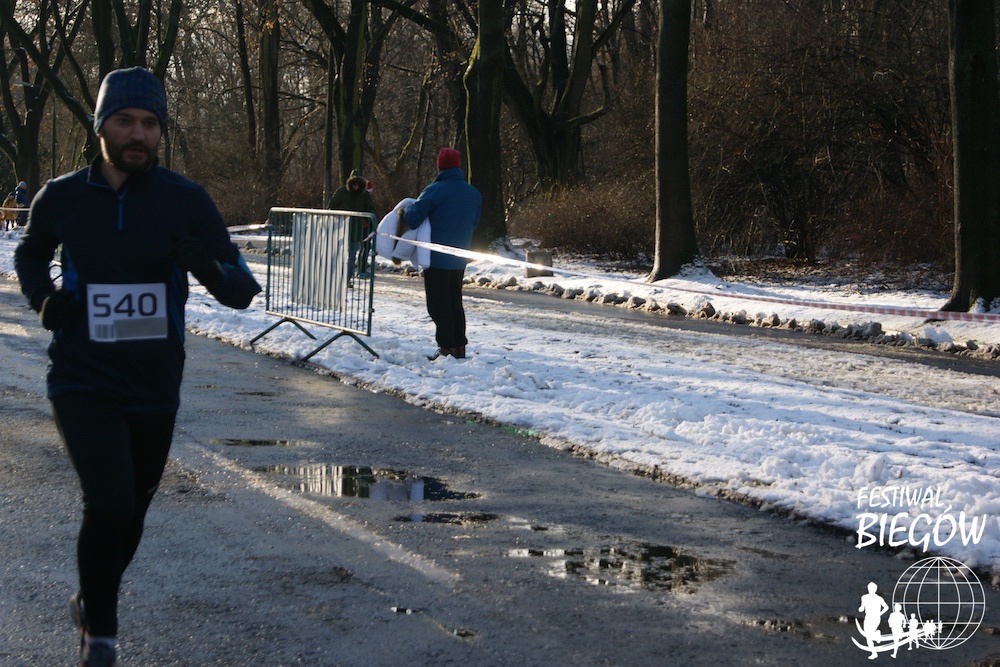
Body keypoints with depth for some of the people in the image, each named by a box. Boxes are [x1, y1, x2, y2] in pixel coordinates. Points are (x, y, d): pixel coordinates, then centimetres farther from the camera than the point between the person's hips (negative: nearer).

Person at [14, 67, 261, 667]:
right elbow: (30, 254, 17)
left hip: (155, 388, 2)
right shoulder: (62, 198, -5)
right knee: (111, 502, -20)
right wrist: (42, 297, -4)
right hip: (83, 384, -2)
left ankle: (96, 598, 48)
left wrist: (209, 268, -27)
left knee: (132, 510, 18)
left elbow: (243, 292, -5)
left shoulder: (187, 201, -6)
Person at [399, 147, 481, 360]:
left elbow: (413, 215, -19)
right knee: (455, 302, 16)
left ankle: (447, 346, -5)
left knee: (438, 304, -1)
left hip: (437, 258, -6)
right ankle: (459, 345, 16)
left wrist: (405, 209, 2)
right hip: (459, 260, 6)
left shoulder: (435, 190, -15)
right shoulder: (474, 194, 7)